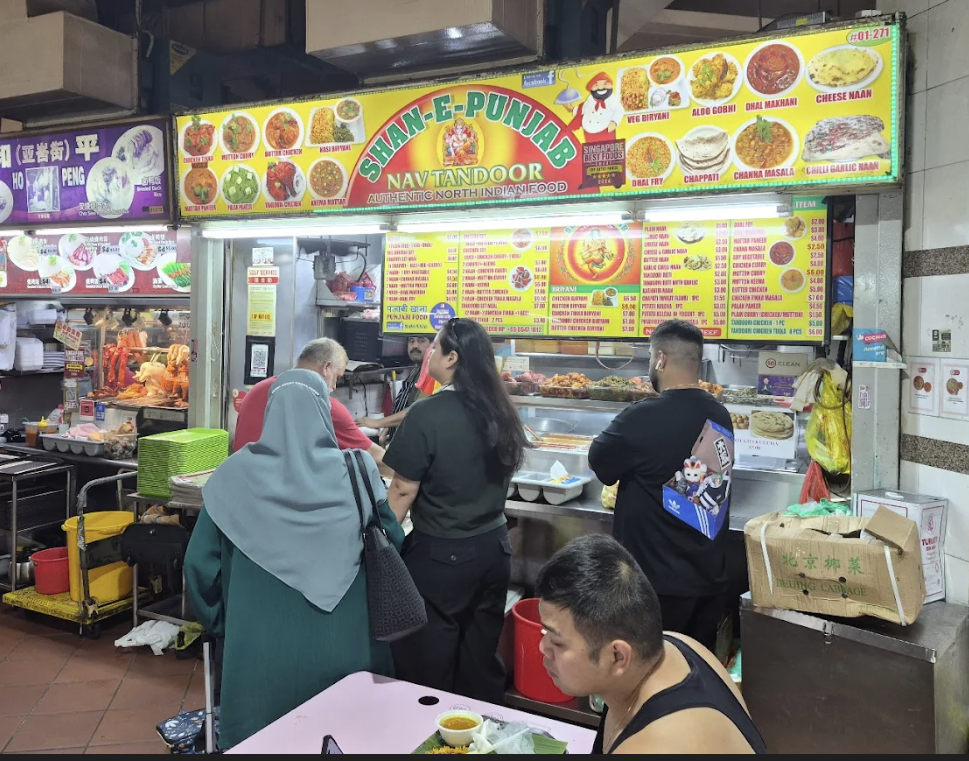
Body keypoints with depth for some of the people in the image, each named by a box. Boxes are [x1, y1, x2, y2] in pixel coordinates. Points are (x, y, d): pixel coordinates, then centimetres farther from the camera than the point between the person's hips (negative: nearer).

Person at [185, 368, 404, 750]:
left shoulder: (236, 474, -6)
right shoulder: (357, 472, -8)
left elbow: (200, 562, -3)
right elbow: (393, 548, -4)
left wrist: (221, 623, 13)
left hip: (259, 650, 0)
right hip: (341, 649, 1)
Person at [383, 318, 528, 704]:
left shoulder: (428, 414, -18)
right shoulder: (499, 411, 2)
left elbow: (404, 491, -14)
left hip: (441, 554, -6)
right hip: (493, 547, 7)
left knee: (429, 665, 11)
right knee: (481, 659, 18)